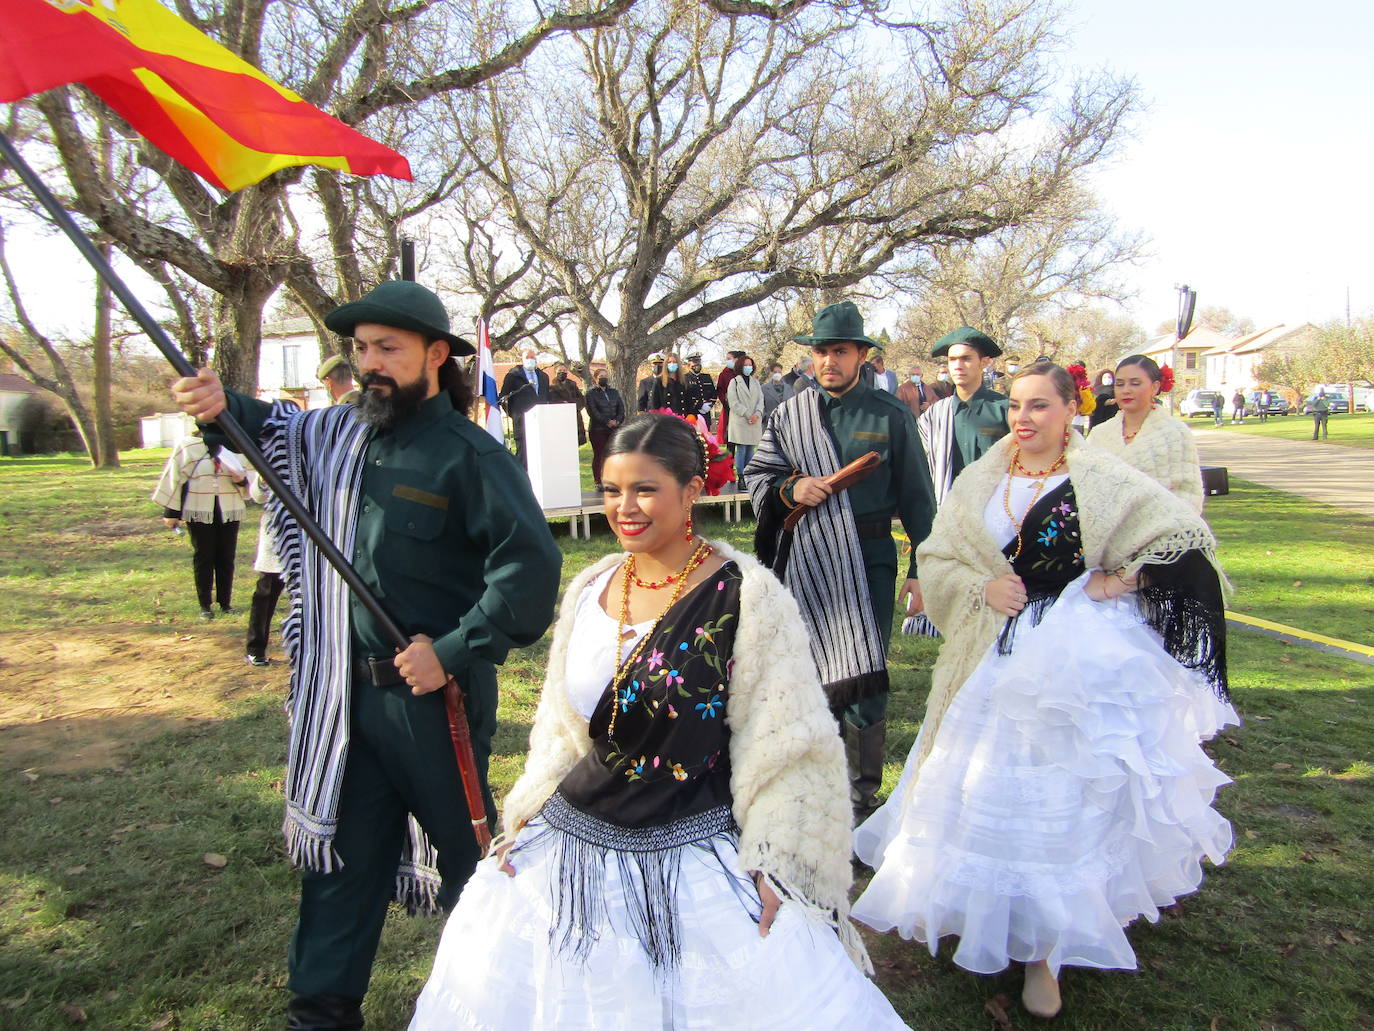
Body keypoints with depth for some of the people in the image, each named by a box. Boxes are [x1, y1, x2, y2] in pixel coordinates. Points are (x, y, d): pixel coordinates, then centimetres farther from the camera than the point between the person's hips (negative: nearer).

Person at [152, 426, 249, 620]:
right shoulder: (187, 446, -1)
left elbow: (243, 475, 14)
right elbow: (174, 476, 1)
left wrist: (241, 479, -12)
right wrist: (171, 511, 0)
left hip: (229, 511, 2)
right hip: (199, 512, -2)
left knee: (227, 558, 6)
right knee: (203, 558, 3)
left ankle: (225, 603, 16)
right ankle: (205, 606, 11)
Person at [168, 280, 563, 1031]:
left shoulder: (469, 454, -16)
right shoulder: (346, 433, 5)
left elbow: (531, 564, -23)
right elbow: (274, 430, 22)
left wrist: (454, 654, -21)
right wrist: (223, 405, 0)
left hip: (437, 691, -6)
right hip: (350, 689, 7)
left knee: (463, 847, 12)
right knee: (343, 846, 17)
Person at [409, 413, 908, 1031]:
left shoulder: (744, 597, -13)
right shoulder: (591, 588, 5)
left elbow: (783, 748, -10)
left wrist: (769, 868, -13)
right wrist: (526, 818, 10)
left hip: (695, 861, -5)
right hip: (572, 845, 6)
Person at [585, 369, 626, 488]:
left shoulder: (614, 392, 17)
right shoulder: (591, 393, 3)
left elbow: (621, 408, 11)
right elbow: (593, 412, -7)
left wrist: (617, 421, -9)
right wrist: (607, 422, -16)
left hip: (615, 429, 4)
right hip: (597, 429, -4)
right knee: (598, 455, -2)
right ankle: (598, 482, 1)